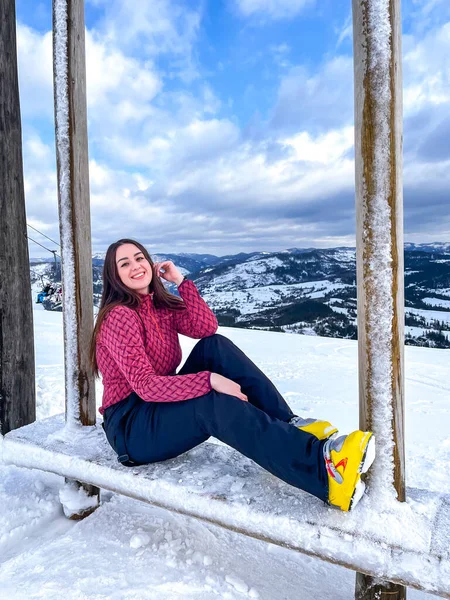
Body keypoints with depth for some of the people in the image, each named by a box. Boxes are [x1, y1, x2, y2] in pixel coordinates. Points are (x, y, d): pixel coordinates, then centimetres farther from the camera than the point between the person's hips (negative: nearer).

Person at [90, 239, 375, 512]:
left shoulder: (160, 305, 8)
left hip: (165, 402, 7)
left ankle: (290, 425, -21)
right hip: (132, 426, -7)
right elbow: (145, 385, -24)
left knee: (215, 346, -15)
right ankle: (324, 472, -44)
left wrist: (181, 280, -10)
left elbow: (207, 328, -9)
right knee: (214, 403, -35)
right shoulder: (119, 317, -14)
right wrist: (210, 381, -33)